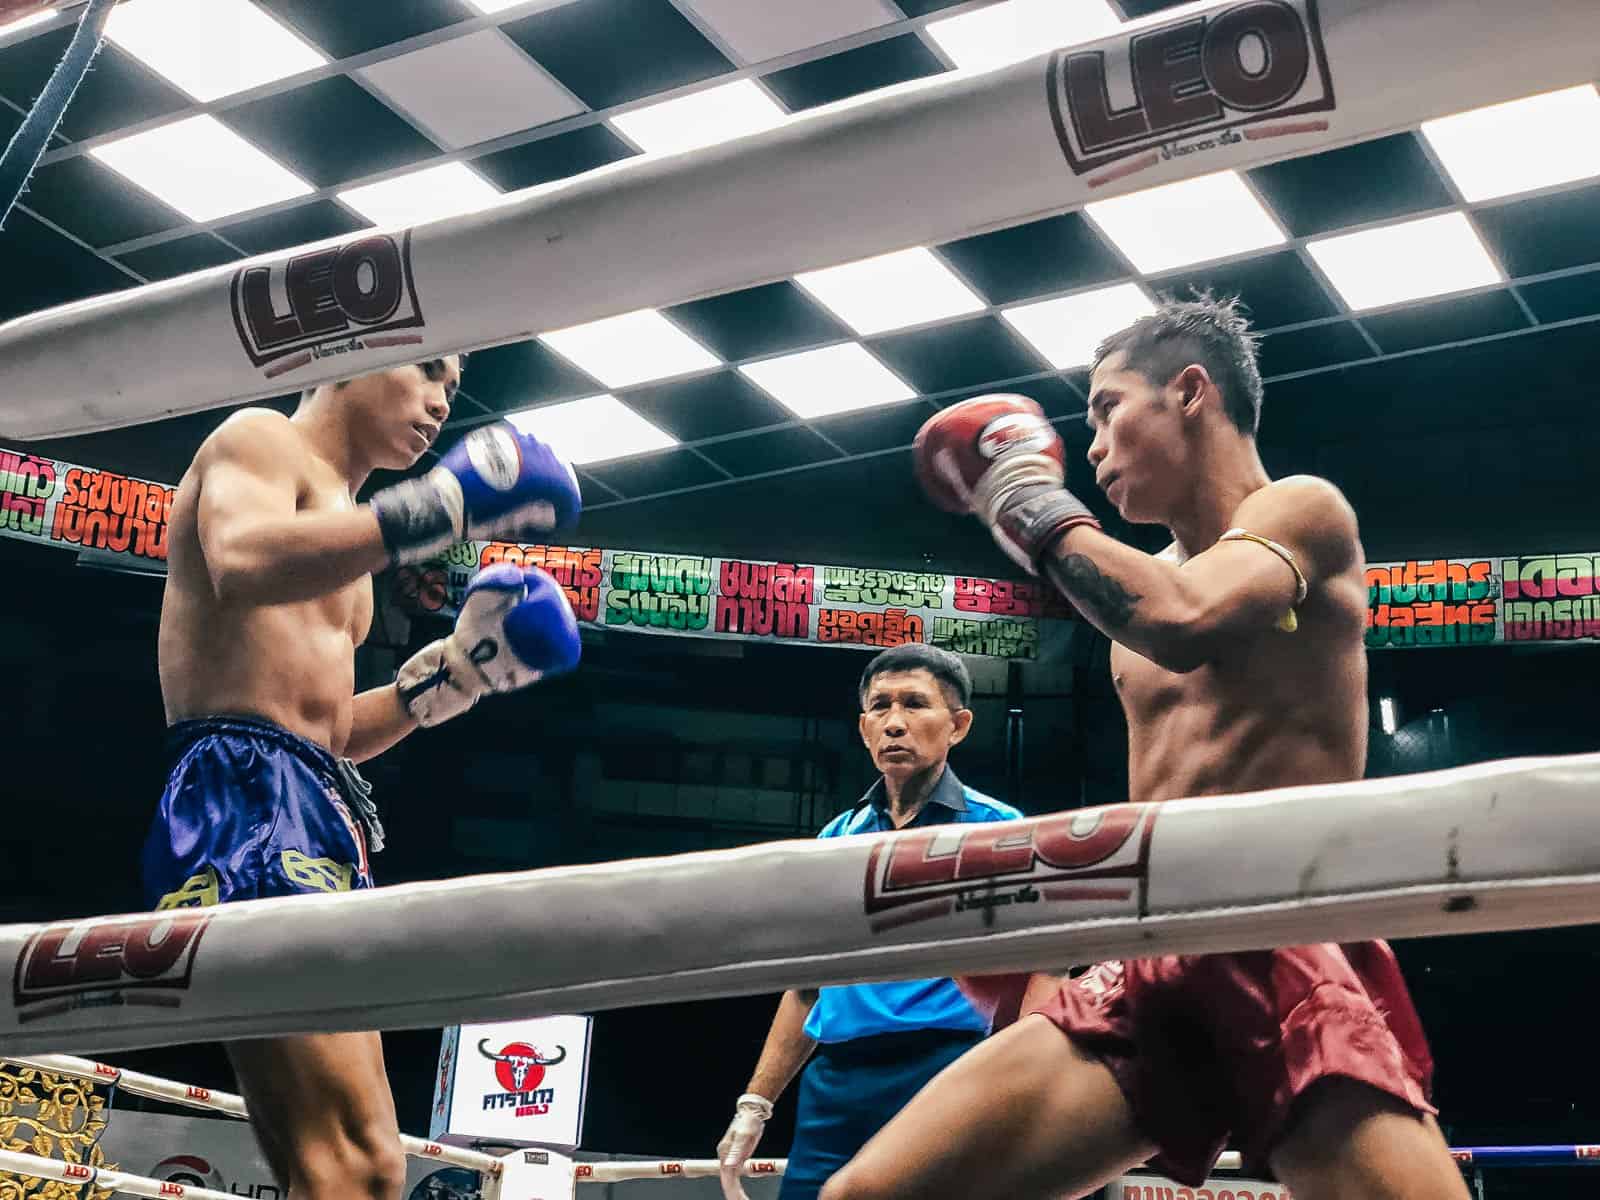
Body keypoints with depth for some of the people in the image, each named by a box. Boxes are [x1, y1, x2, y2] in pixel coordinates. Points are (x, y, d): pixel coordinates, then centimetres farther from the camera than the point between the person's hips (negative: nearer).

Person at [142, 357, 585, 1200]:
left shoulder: (337, 515, 30)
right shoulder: (261, 439, 3)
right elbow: (242, 563, -23)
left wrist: (452, 674, 19)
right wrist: (438, 506, -21)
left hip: (315, 818, 10)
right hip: (245, 804, -10)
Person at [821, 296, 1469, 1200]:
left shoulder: (1302, 512, 1)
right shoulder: (1146, 581, 21)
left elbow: (1182, 622, -22)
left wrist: (1033, 505, -7)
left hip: (1294, 969, -6)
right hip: (1147, 979, 6)